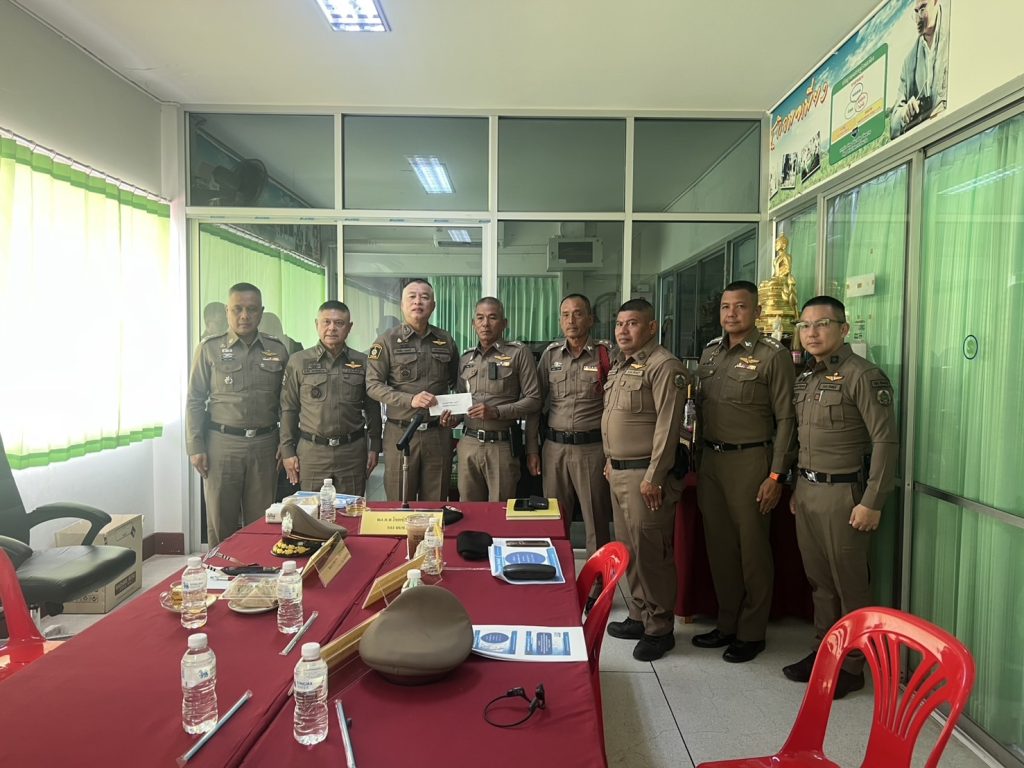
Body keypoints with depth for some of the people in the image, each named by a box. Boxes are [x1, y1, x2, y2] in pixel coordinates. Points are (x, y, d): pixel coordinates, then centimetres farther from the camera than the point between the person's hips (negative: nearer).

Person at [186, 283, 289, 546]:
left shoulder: (277, 349, 6)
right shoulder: (209, 348, 1)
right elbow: (195, 400, 2)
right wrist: (195, 447, -3)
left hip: (265, 444, 1)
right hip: (222, 442, -1)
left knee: (261, 521, 9)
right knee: (221, 520, 7)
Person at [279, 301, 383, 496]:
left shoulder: (363, 363, 6)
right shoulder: (298, 361, 4)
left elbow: (372, 409, 10)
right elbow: (288, 409, 6)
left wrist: (374, 447, 7)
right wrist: (287, 451, 3)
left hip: (353, 451, 1)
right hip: (311, 451, 0)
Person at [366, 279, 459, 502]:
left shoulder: (446, 341, 9)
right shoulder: (387, 341, 0)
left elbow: (457, 384, 19)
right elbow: (373, 385, -6)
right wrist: (410, 399, -17)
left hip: (438, 433, 2)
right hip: (401, 432, -2)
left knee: (435, 505, 9)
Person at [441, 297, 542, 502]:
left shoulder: (519, 353, -2)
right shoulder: (466, 359, 14)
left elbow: (533, 399, -6)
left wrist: (497, 412, -17)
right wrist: (453, 418, 1)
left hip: (502, 445, -4)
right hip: (468, 444, 4)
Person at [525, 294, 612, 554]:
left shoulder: (606, 355, -2)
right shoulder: (550, 355, 8)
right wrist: (532, 449, 7)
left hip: (593, 448, -3)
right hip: (554, 447, 3)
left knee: (596, 522, 6)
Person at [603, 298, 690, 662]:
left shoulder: (664, 366, -13)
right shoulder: (619, 366, 16)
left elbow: (667, 425, -19)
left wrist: (653, 477, -21)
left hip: (645, 474, -9)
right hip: (619, 471, 9)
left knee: (651, 552, -1)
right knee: (629, 549, 17)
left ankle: (660, 629, 14)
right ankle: (639, 616, 31)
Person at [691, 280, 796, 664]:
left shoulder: (773, 355, -7)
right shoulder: (710, 352, 11)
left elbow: (785, 419, -9)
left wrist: (776, 476, -13)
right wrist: (696, 462, 13)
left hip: (749, 460, -6)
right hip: (710, 459, 6)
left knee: (752, 550, 4)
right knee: (719, 546, 13)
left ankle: (751, 632, 20)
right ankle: (727, 624, 29)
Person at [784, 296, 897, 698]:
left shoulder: (863, 375, -12)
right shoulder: (805, 378, 11)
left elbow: (885, 440, -15)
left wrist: (872, 502, -17)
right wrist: (797, 488, 15)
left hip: (842, 492, -7)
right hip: (807, 491, 7)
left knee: (849, 584, 4)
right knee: (818, 579, 15)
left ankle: (852, 665, 19)